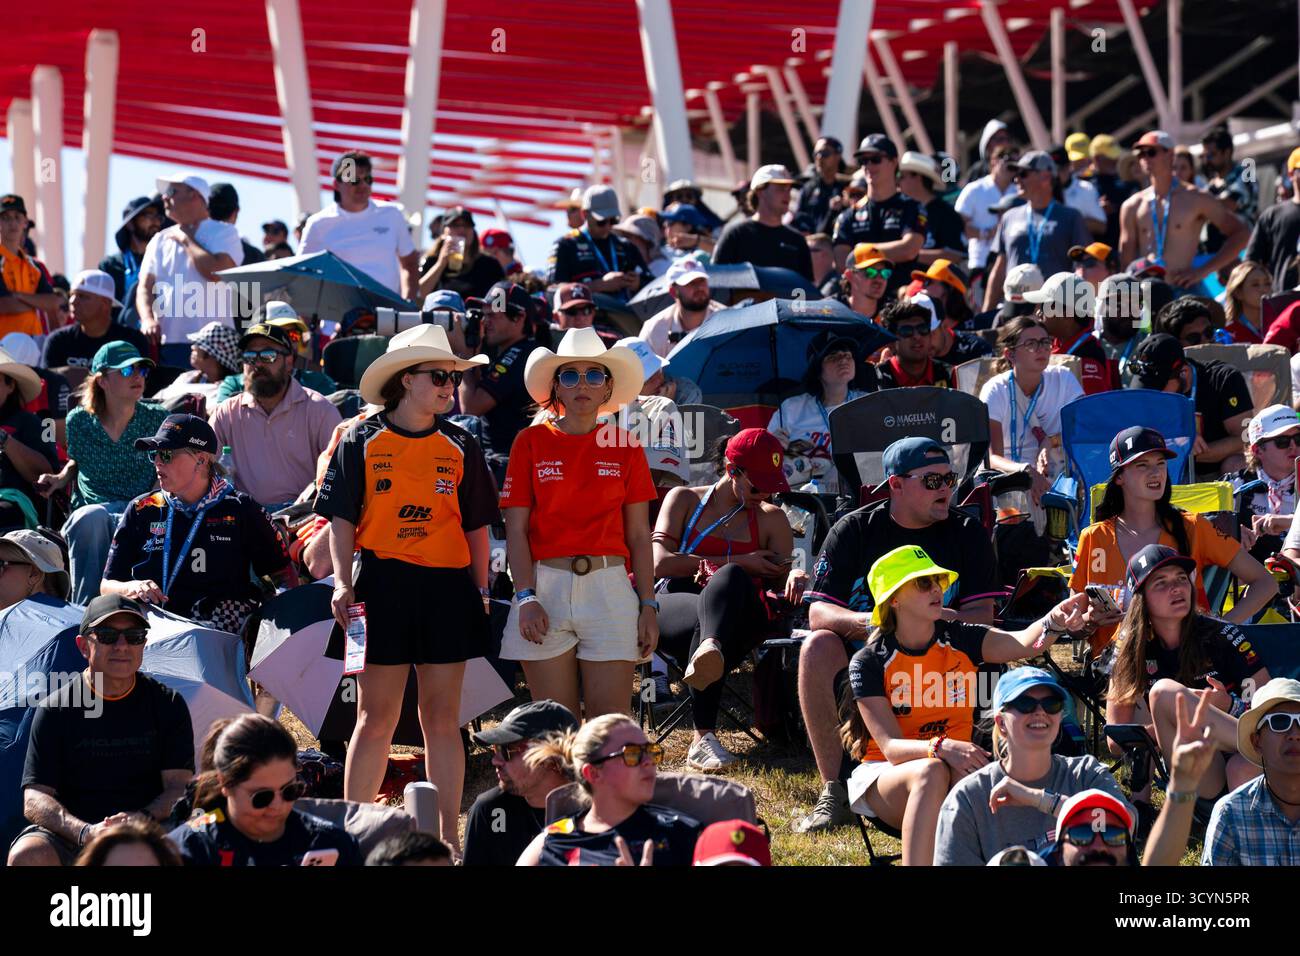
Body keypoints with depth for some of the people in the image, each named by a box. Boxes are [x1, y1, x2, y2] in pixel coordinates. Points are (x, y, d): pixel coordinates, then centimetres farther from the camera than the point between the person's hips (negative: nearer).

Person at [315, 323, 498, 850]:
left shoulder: (460, 446, 10)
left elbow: (476, 526, 13)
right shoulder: (362, 441, 3)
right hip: (383, 585, -2)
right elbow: (341, 520, 2)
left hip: (448, 589, 2)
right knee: (376, 717, -1)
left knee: (442, 719, 4)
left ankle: (448, 836, 8)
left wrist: (480, 591, 8)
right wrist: (343, 583, -8)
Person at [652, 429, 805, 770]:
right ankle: (703, 736, -55)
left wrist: (795, 576, -18)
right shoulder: (684, 500, 17)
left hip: (737, 613, 1)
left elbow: (783, 569, 9)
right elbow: (661, 563, 1)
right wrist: (740, 562, -2)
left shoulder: (771, 519, 24)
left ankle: (710, 651, -69)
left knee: (731, 579, -36)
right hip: (676, 609, -1)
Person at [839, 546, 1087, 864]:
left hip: (954, 769, 2)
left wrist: (1054, 623, -43)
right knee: (931, 772, -38)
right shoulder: (869, 662, -7)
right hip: (883, 775, -2)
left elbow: (1022, 643, -20)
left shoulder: (960, 640, 1)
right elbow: (891, 746, -17)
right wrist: (940, 749, -37)